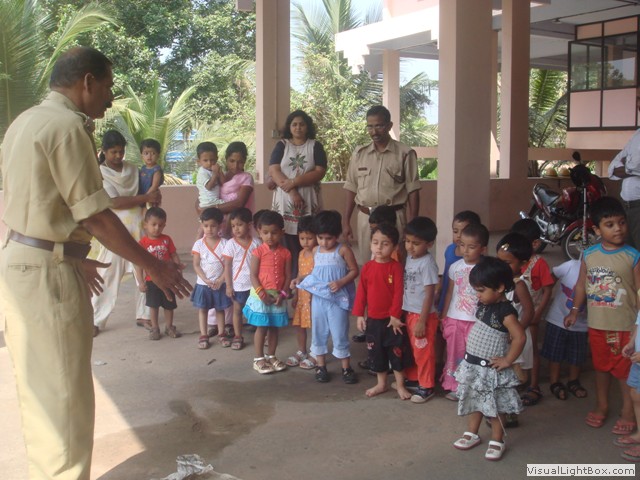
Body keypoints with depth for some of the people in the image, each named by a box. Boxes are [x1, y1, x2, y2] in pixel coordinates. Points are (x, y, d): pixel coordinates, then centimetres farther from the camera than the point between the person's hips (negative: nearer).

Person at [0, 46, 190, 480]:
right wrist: (153, 265, -11)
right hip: (48, 273, -10)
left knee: (41, 391, 20)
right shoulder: (67, 126, -16)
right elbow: (93, 216, -18)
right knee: (65, 396, 1)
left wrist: (72, 255, 26)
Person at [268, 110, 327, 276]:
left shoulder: (315, 146, 8)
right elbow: (273, 171, -3)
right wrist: (292, 192, -14)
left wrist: (294, 182, -13)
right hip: (285, 203, 0)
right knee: (288, 245, -2)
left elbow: (319, 172, -4)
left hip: (309, 203, 0)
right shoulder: (281, 145, 10)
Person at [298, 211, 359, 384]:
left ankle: (346, 368, 14)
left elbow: (354, 271, -6)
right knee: (318, 332, 10)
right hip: (318, 298, 5)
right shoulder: (315, 251, 7)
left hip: (337, 299, -4)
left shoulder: (343, 251, -8)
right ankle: (321, 366, 23)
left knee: (340, 334, 1)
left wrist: (341, 282, -19)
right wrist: (300, 280, 2)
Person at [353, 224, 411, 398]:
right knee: (376, 353, 15)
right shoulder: (367, 267, 0)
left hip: (391, 319, -4)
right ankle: (381, 384, 31)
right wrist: (359, 315, 1)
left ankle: (400, 385, 21)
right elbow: (361, 292, 3)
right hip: (373, 319, 4)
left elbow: (398, 293, -13)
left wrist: (395, 315, -15)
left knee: (397, 352, 7)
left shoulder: (396, 267, -12)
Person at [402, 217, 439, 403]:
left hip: (423, 315, -7)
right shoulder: (409, 257, 3)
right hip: (409, 313, 7)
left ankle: (427, 387, 19)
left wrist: (422, 321, -19)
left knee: (424, 352, 6)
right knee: (412, 349, 21)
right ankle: (412, 377, 38)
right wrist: (409, 314, 11)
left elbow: (429, 294, -19)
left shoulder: (427, 263, -20)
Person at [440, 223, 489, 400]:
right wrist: (444, 316, 10)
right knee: (454, 353, 12)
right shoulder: (455, 267, 0)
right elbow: (450, 292, 9)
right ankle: (454, 386, 25)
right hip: (455, 319, 3)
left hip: (476, 320, -3)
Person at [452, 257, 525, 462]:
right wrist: (471, 353, 13)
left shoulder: (505, 311, -22)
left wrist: (507, 360, -22)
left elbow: (519, 337, -29)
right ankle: (471, 433, 34)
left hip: (490, 368, -8)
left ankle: (497, 441, 20)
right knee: (474, 401, 19)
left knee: (494, 406, 6)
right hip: (472, 364, 8)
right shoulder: (484, 305, 3)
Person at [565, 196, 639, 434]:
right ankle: (601, 405, 36)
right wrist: (574, 311, 8)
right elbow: (581, 284, 8)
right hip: (597, 324, 4)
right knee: (600, 365, 19)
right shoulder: (589, 254, -2)